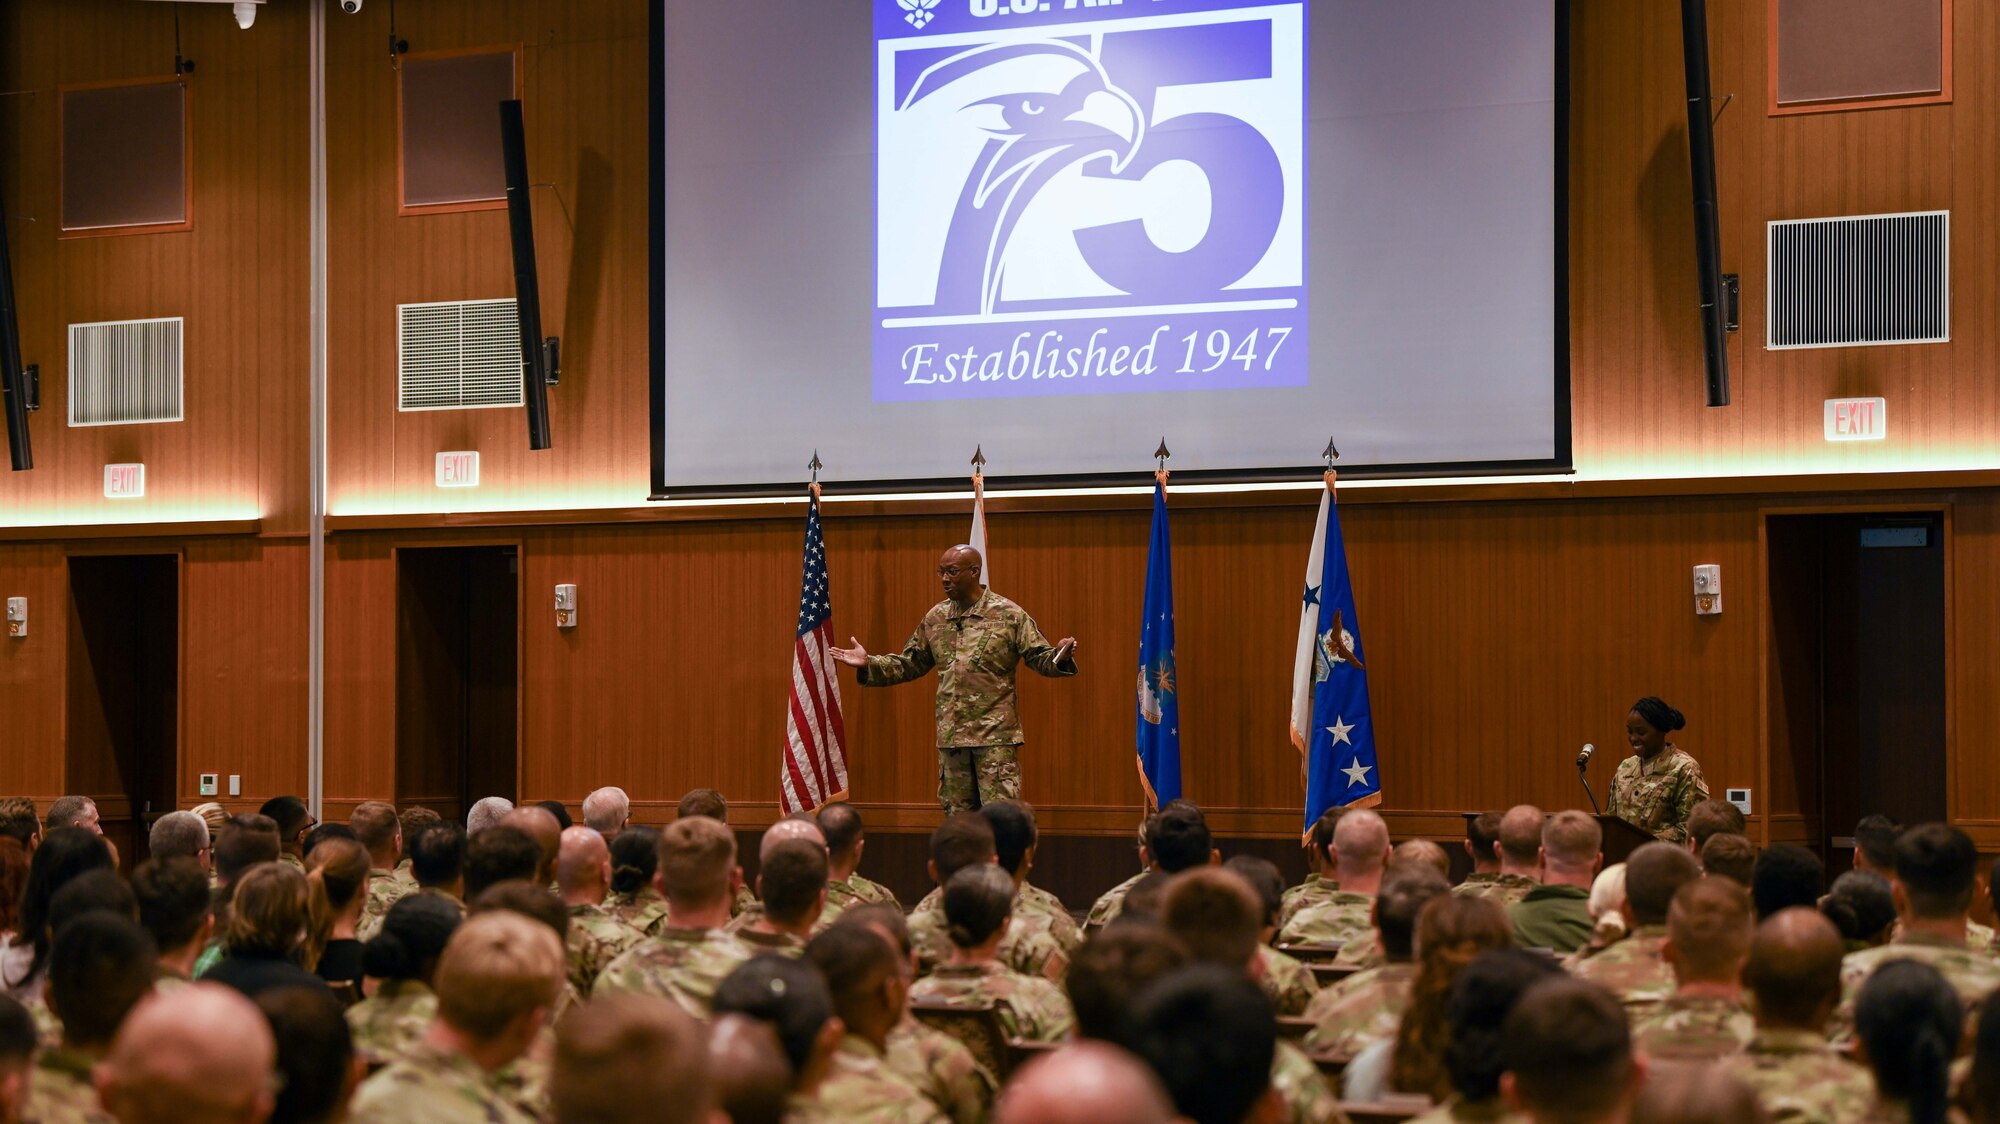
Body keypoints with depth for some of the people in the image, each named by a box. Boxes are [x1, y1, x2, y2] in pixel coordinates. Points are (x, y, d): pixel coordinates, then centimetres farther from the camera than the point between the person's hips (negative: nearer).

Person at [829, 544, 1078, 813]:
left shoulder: (1008, 615, -3)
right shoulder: (935, 618, 11)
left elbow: (1040, 658, -5)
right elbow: (909, 665, 18)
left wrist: (1059, 658, -27)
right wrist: (869, 664, 7)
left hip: (996, 734, -5)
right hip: (951, 737, 5)